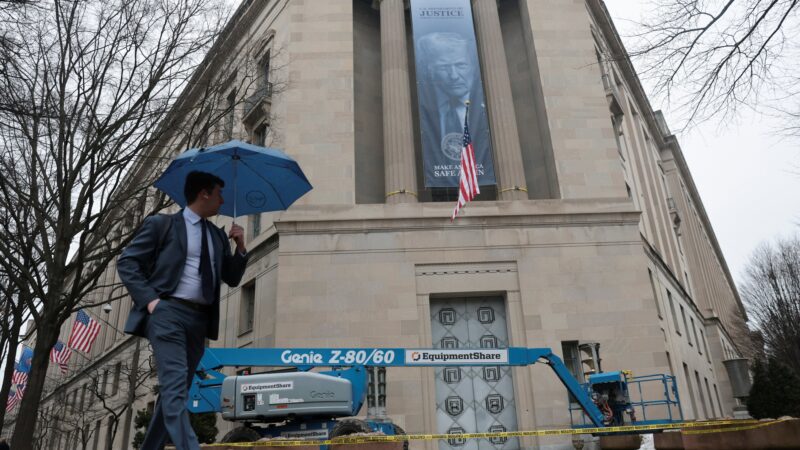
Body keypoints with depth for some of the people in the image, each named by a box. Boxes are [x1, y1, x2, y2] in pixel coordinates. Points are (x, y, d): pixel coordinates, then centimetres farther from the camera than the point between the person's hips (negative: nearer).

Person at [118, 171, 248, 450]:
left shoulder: (217, 236, 18)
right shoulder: (162, 224, 3)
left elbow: (232, 278, 19)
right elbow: (126, 262, -1)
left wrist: (240, 247, 3)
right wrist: (149, 298, -12)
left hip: (200, 318, 6)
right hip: (168, 312, -6)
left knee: (176, 390, 10)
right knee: (175, 387, -16)